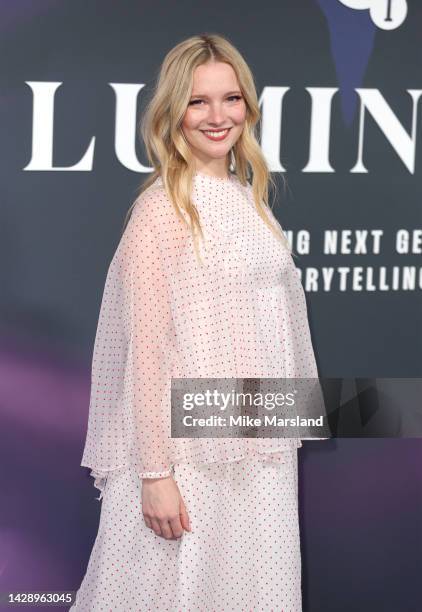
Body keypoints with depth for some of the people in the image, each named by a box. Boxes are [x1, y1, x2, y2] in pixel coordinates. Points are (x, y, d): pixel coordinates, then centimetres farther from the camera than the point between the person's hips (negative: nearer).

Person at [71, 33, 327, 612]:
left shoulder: (250, 198, 9)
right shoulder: (162, 210, -12)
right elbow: (146, 347, -15)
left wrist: (284, 431, 13)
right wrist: (155, 472, -18)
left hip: (261, 449, 7)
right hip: (190, 451, -7)